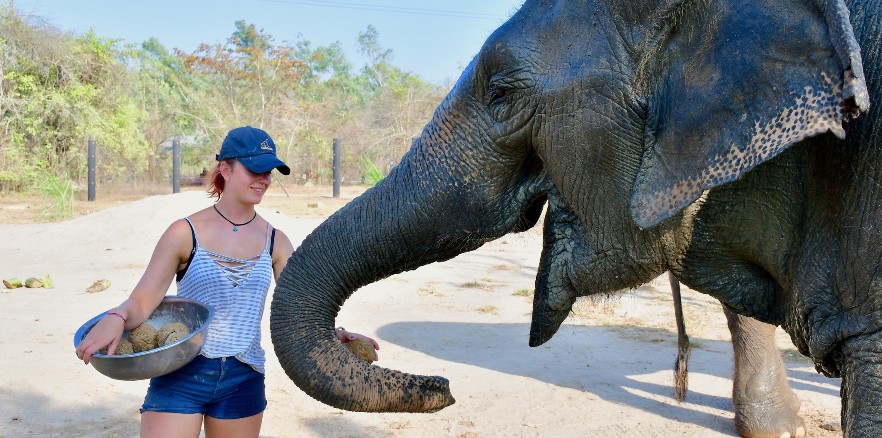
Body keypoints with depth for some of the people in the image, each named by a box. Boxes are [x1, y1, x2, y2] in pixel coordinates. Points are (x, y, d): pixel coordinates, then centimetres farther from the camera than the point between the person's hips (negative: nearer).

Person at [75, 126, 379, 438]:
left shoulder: (275, 242, 3)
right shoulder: (186, 233, -6)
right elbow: (142, 301, -9)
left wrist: (334, 335, -19)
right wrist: (116, 317, -31)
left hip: (243, 380, 3)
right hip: (181, 376, -3)